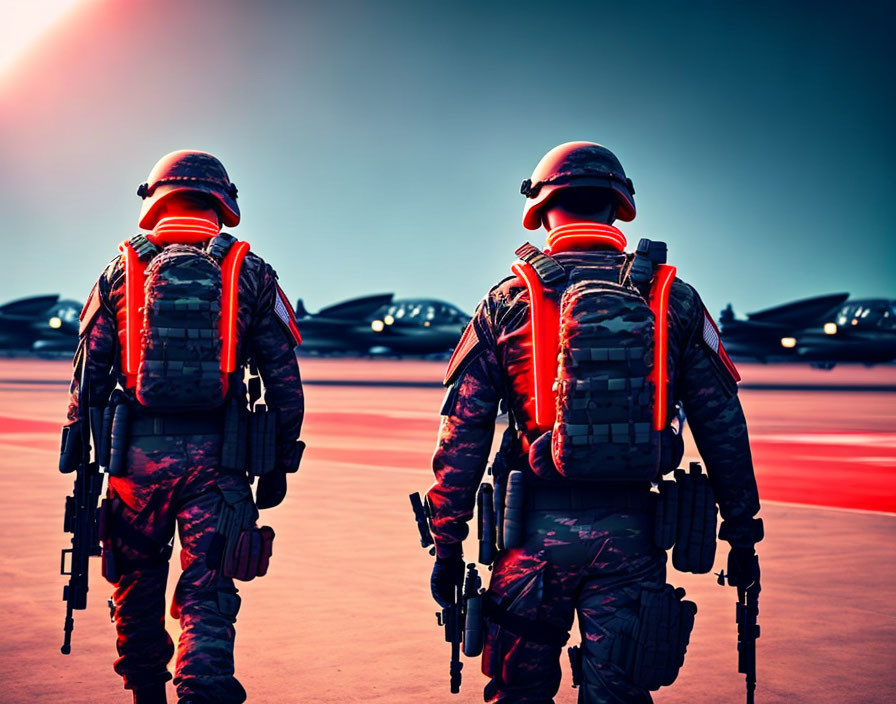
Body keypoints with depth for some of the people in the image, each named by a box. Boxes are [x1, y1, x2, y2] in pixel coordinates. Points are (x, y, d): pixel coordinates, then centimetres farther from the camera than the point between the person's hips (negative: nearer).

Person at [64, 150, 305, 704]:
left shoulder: (122, 271, 6)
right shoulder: (250, 273, 5)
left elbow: (88, 377, 5)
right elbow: (285, 380, 3)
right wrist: (278, 465, 11)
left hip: (137, 454, 1)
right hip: (218, 459, -1)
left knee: (138, 593, 18)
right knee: (208, 598, 1)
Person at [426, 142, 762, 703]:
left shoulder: (507, 302, 1)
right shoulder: (675, 299, 3)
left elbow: (463, 434, -1)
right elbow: (723, 426, 5)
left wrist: (448, 542, 5)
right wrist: (743, 530, 14)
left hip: (537, 531, 0)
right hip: (631, 534, 1)